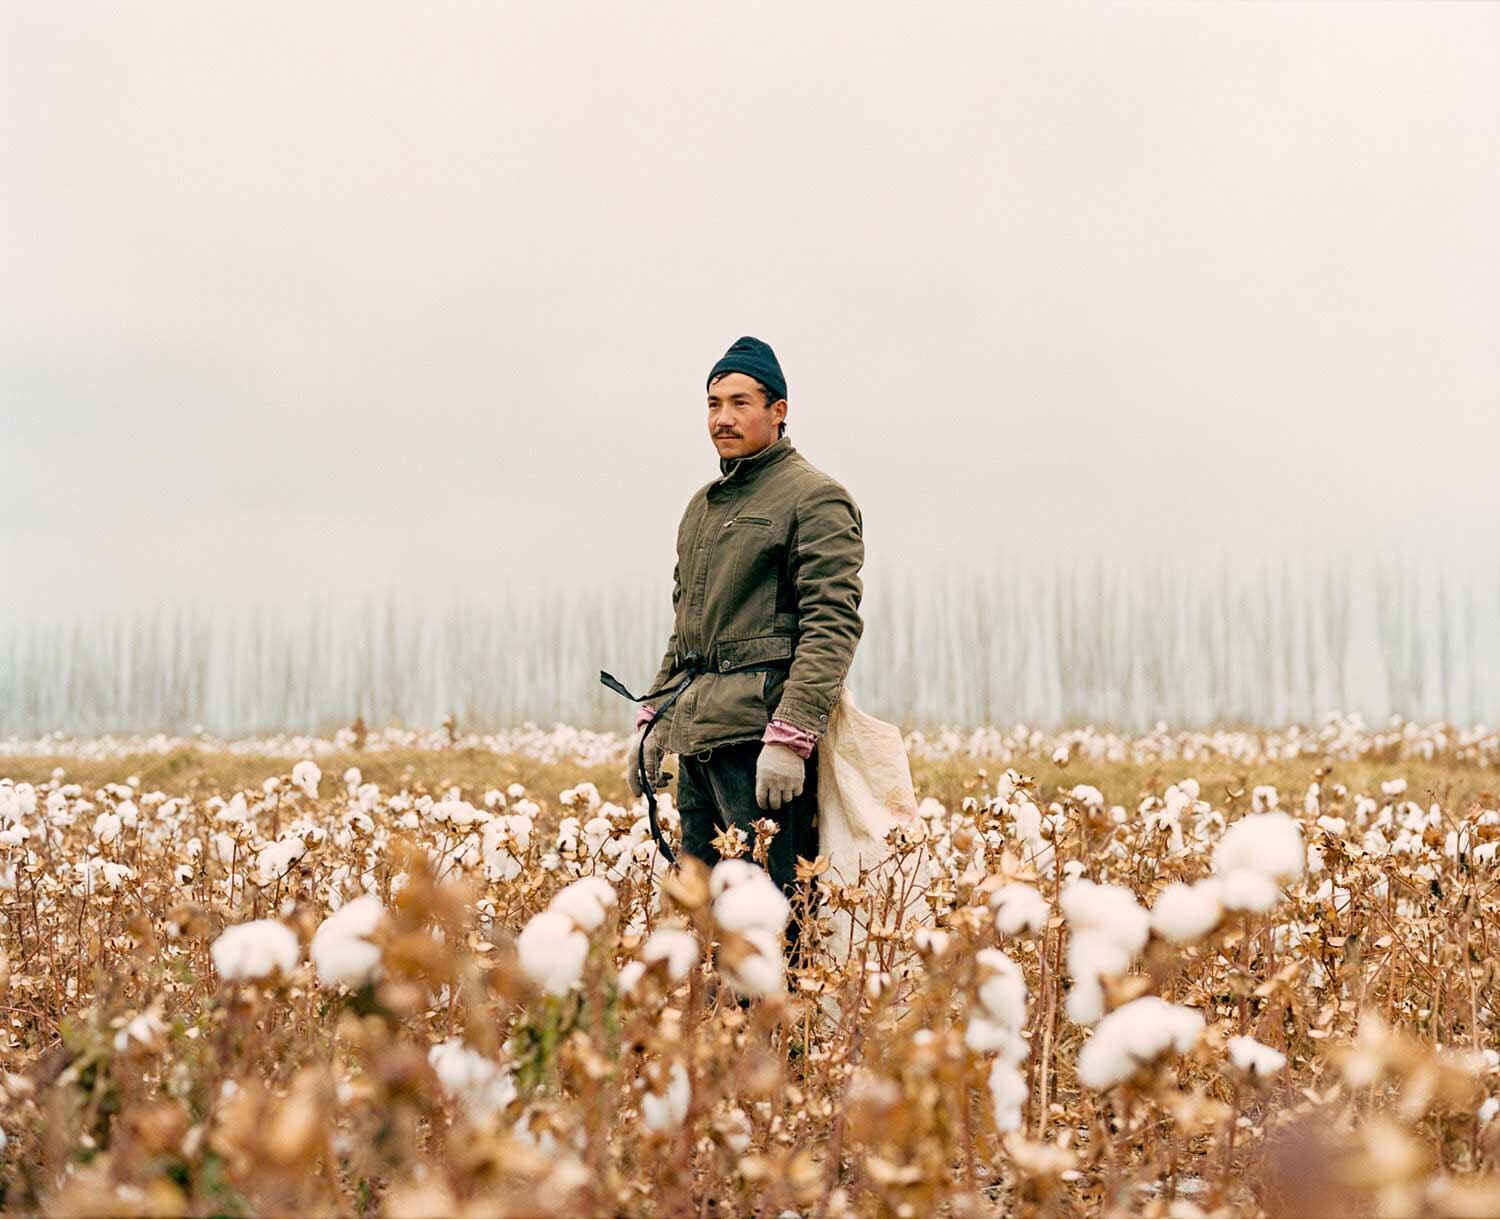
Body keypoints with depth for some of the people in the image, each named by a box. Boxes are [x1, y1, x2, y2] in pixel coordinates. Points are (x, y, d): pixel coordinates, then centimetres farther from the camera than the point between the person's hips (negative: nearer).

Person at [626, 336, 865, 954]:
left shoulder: (814, 498, -4)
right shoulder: (702, 505, 22)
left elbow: (833, 623, -13)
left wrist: (792, 737, -21)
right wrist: (652, 718, 19)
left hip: (763, 734, -9)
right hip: (697, 738, 9)